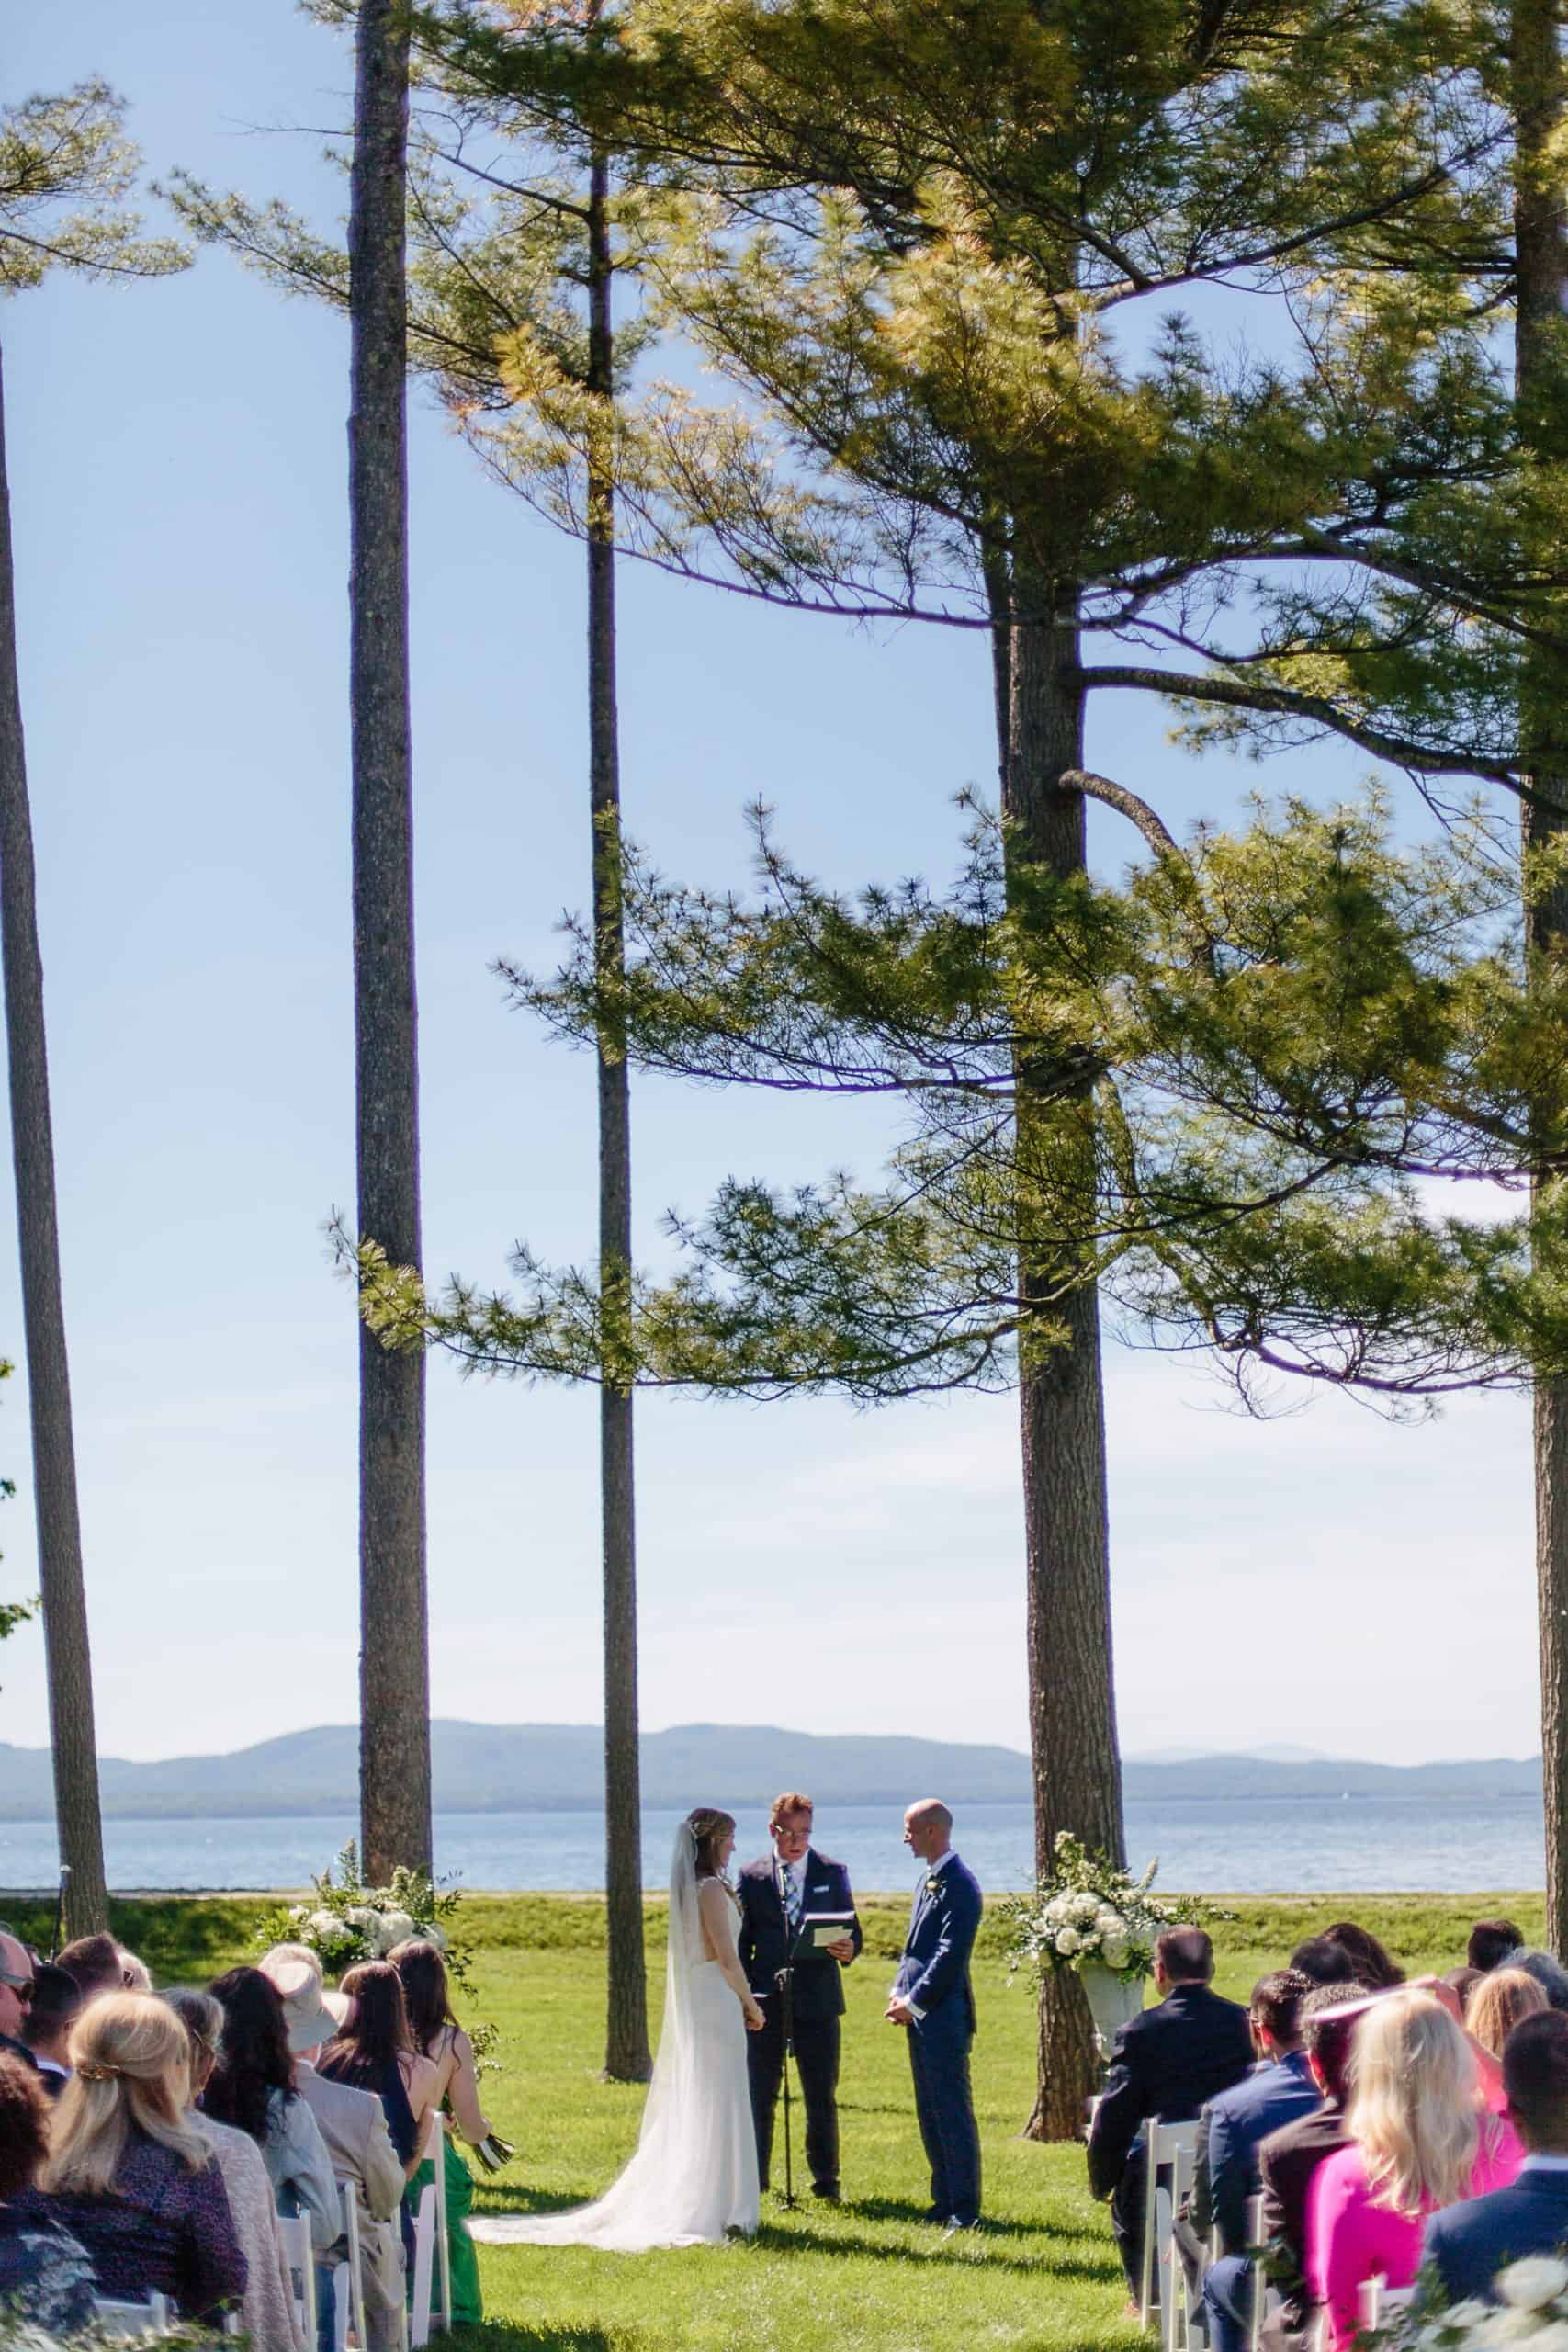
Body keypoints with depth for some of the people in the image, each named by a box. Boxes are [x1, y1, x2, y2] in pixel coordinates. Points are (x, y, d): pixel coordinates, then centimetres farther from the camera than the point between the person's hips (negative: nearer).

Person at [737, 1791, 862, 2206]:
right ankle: (753, 2179, 14)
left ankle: (825, 2181, 13)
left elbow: (852, 1930, 8)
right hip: (766, 2001, 0)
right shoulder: (752, 1877, 5)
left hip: (817, 2000, 0)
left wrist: (847, 1949, -15)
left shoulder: (832, 1873, 8)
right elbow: (741, 1943, 6)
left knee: (822, 2097, 4)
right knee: (759, 2096, 4)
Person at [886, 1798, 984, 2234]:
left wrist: (914, 2003, -16)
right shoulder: (928, 1879, 15)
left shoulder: (959, 1885, -15)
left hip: (944, 2017, -10)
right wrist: (898, 1993, 8)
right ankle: (944, 2201, 21)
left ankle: (965, 2210, -1)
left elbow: (950, 1956, -19)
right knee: (930, 2113, 14)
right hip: (920, 2016, 10)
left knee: (953, 2112, -5)